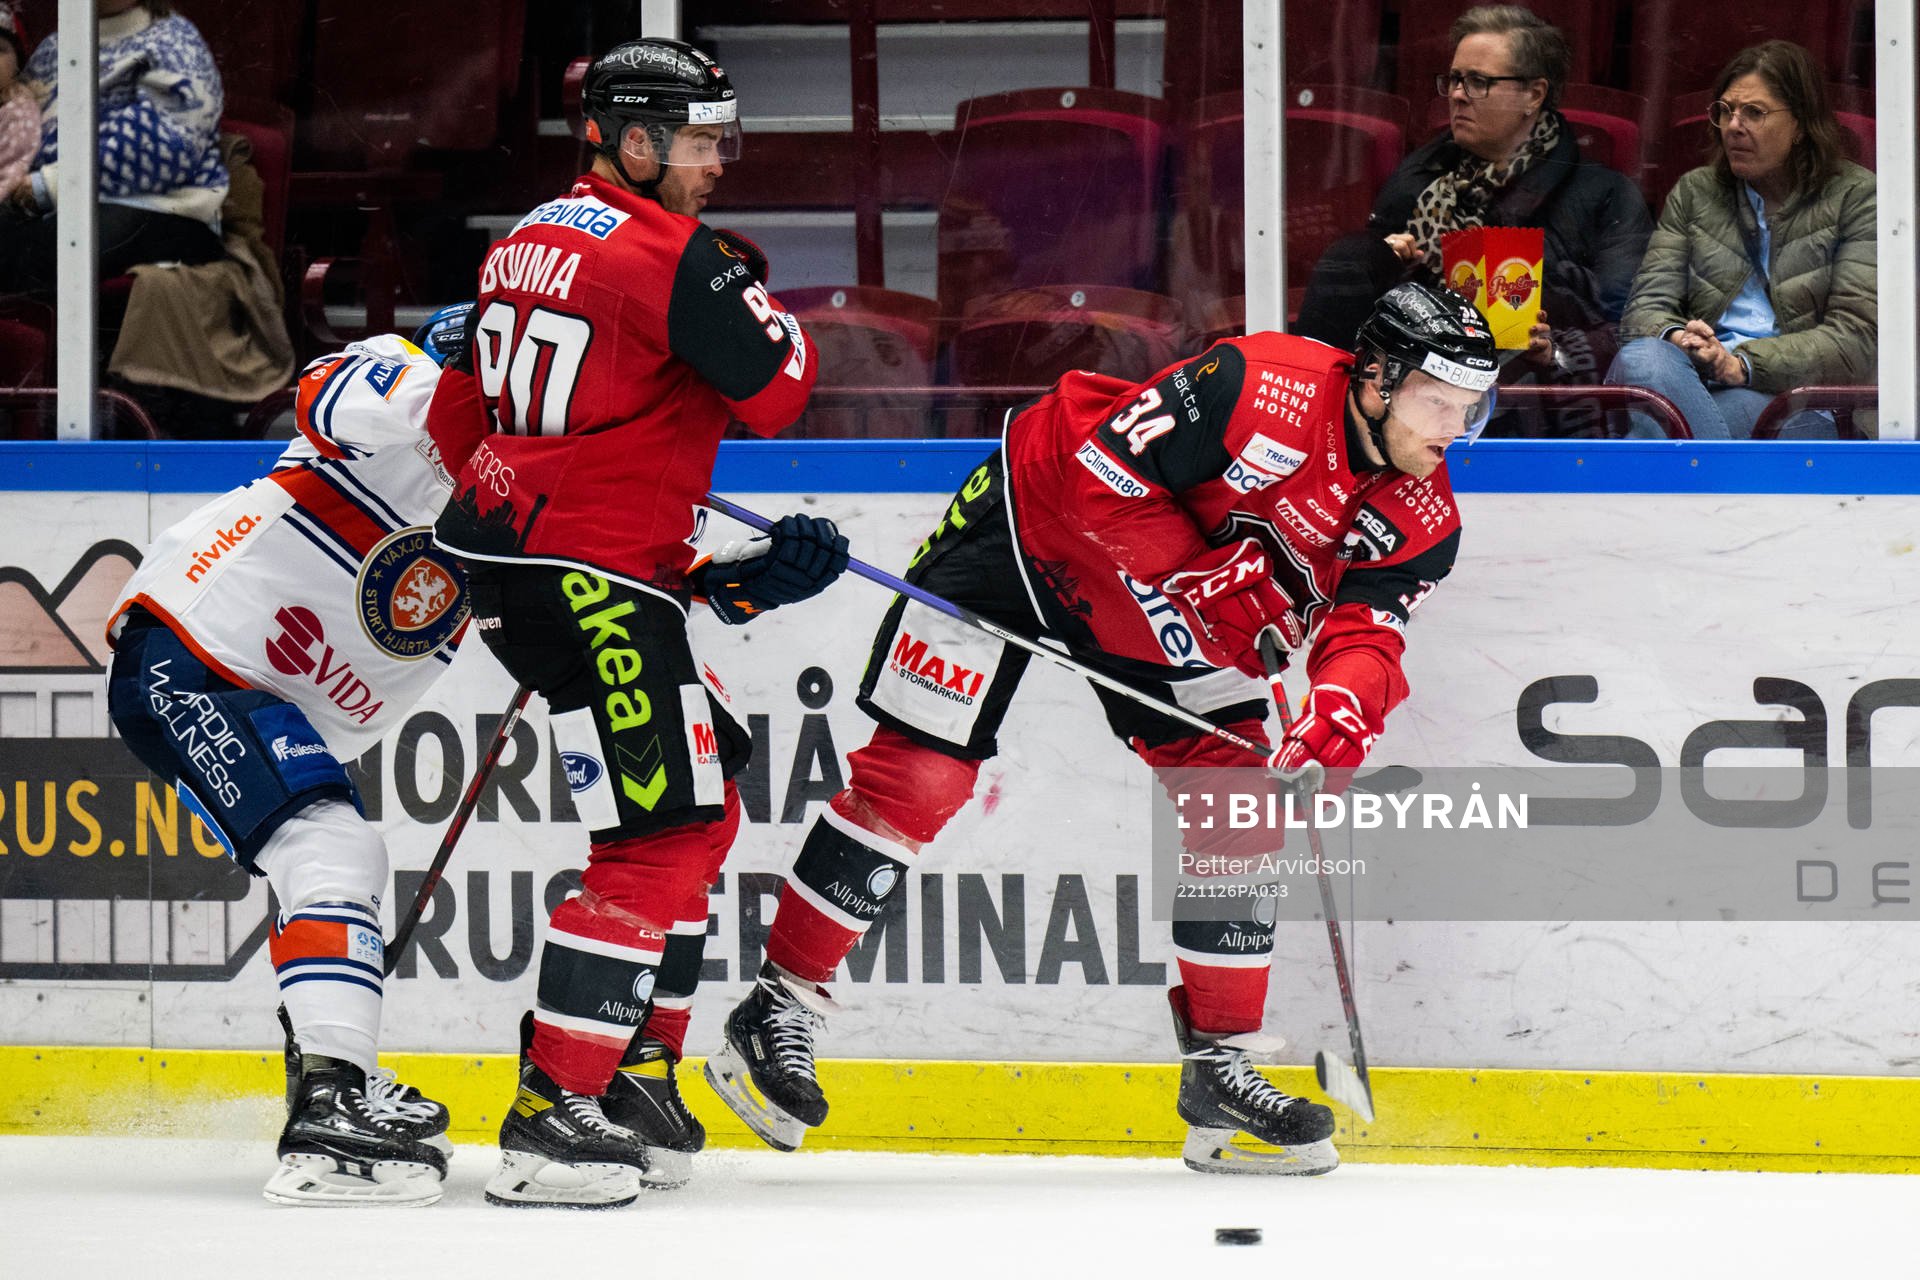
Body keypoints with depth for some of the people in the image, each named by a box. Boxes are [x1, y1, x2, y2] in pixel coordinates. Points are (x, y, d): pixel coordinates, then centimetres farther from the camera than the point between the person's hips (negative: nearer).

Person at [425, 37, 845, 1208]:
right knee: (660, 837, -12)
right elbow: (775, 393, -10)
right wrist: (760, 302, 10)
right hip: (596, 575, -10)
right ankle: (552, 1120, -16)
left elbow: (460, 419, 20)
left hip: (513, 552, 10)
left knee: (704, 801, 20)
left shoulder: (530, 243, 16)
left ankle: (634, 1074, 22)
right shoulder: (670, 253, -13)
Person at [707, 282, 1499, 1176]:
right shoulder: (1266, 390, -31)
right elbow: (1105, 472, -30)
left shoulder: (1422, 519, -10)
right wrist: (1198, 586, -33)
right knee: (918, 778, -10)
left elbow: (1365, 632, -17)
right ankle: (776, 1012, 0)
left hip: (1176, 596, 7)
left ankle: (1221, 1067, 4)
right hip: (1038, 523, -7)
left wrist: (1343, 700, -39)